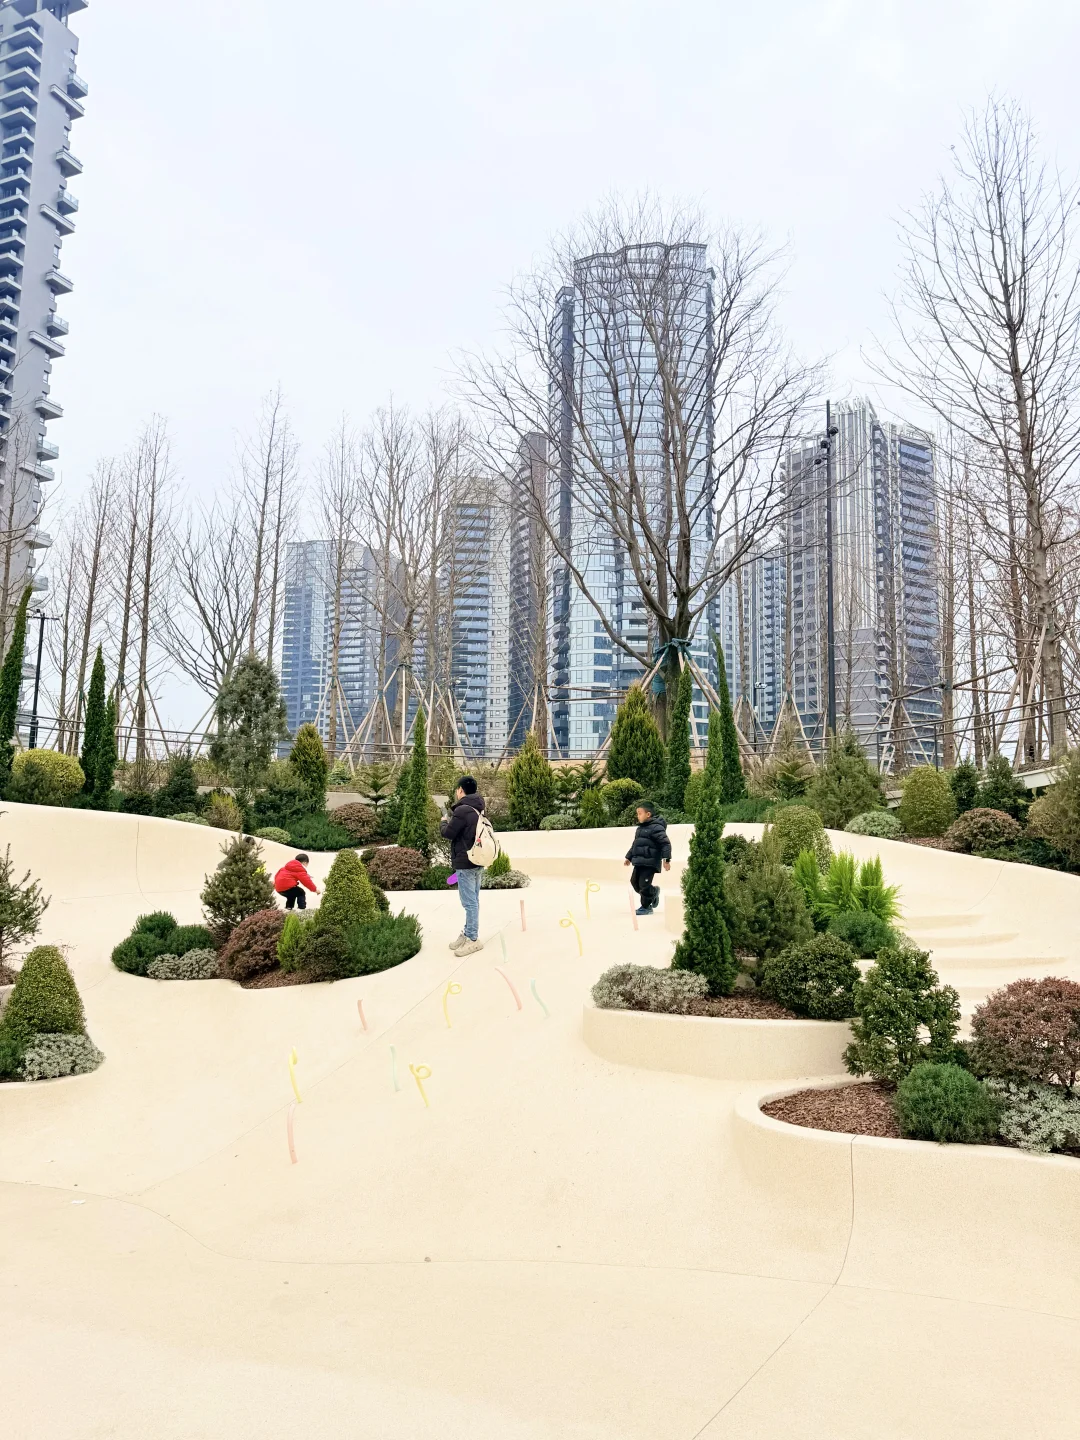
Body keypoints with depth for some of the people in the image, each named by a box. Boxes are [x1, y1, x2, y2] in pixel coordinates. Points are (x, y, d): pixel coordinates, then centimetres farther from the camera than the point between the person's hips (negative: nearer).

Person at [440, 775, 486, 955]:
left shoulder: (462, 810, -20)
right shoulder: (477, 809, 11)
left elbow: (448, 833, -13)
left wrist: (444, 822, 6)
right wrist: (452, 818, 14)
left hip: (465, 863, -10)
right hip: (477, 861, 10)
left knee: (469, 902, -4)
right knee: (473, 901, 15)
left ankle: (473, 939, 1)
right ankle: (468, 933, 24)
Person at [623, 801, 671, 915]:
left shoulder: (656, 827, -12)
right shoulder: (640, 828, 17)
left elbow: (665, 843, -17)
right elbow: (635, 844, 29)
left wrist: (666, 859, -24)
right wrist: (629, 857, 32)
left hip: (650, 863, -9)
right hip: (639, 862, 9)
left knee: (644, 884, -9)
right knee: (634, 882, 11)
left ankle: (646, 907, 7)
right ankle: (653, 892, 32)